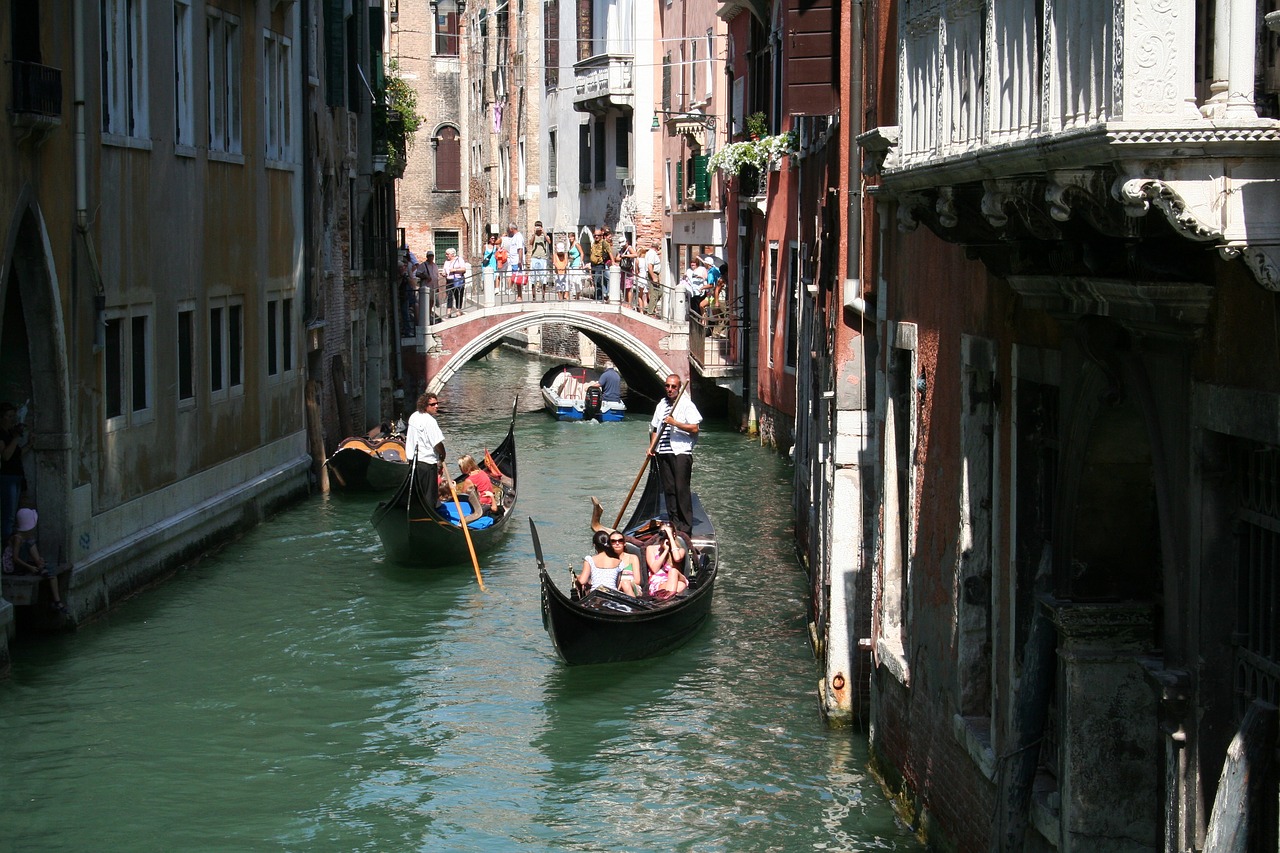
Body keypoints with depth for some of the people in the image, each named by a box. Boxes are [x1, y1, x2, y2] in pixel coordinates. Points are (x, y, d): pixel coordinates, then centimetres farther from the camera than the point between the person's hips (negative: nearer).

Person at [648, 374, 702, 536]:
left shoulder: (686, 404, -2)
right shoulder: (661, 405, 18)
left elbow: (694, 428, -10)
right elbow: (655, 428, 24)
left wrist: (675, 423, -18)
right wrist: (652, 446, 11)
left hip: (681, 452, -6)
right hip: (663, 453, 6)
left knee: (681, 489, -10)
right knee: (668, 489, 6)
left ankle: (686, 527, -8)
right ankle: (675, 524, 12)